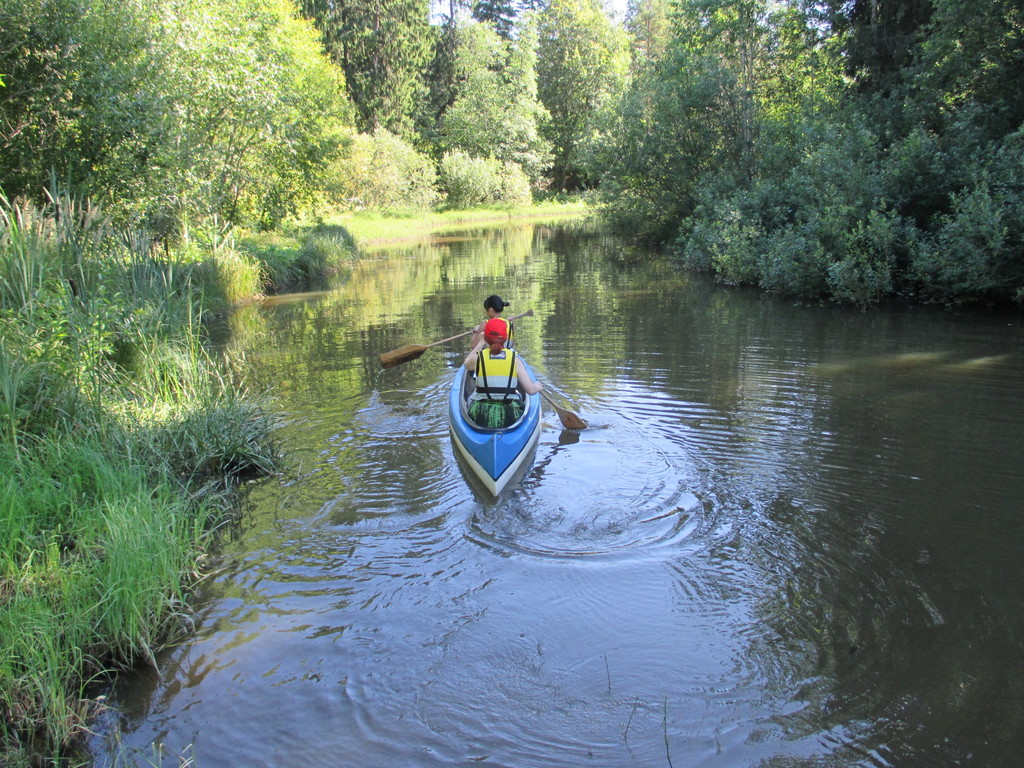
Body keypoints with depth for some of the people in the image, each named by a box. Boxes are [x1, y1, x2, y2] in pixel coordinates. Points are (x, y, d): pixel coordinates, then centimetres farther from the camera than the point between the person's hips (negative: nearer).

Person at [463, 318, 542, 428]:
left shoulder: (478, 358, -7)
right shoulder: (514, 360, -7)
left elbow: (467, 364, 19)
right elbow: (531, 390, -7)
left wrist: (481, 343, 29)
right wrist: (537, 387, 16)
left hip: (481, 418, 0)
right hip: (510, 418, 0)